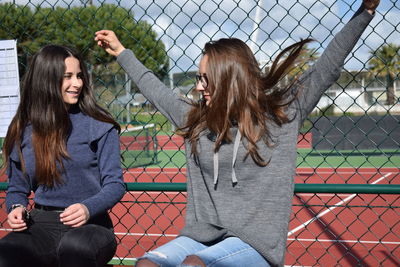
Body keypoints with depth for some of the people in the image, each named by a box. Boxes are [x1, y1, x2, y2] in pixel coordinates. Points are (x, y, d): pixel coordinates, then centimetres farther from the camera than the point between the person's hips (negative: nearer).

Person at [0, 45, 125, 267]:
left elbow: (115, 184, 0)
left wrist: (88, 208, -20)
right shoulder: (23, 132, 10)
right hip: (42, 225, 2)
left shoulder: (99, 126, 2)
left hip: (90, 224, -1)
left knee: (74, 247, -39)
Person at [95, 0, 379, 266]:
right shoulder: (194, 120, 11)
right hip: (199, 239, 4)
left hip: (255, 244, -4)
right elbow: (156, 90, 27)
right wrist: (121, 53, 36)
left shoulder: (281, 114, -1)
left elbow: (328, 67, 0)